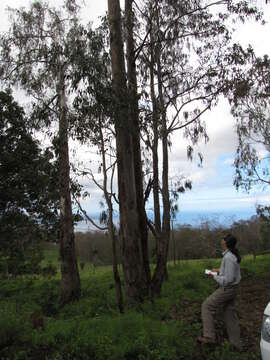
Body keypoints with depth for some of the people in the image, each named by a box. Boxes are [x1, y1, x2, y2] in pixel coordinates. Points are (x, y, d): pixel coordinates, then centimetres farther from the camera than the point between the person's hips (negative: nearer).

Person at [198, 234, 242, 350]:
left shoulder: (228, 257, -28)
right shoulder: (233, 254, 4)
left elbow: (228, 279, -28)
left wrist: (215, 276, -13)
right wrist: (219, 271, 12)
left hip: (227, 289, -9)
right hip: (231, 288, 9)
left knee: (207, 306, 2)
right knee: (229, 314, 17)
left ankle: (209, 336, 6)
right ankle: (235, 343, 26)